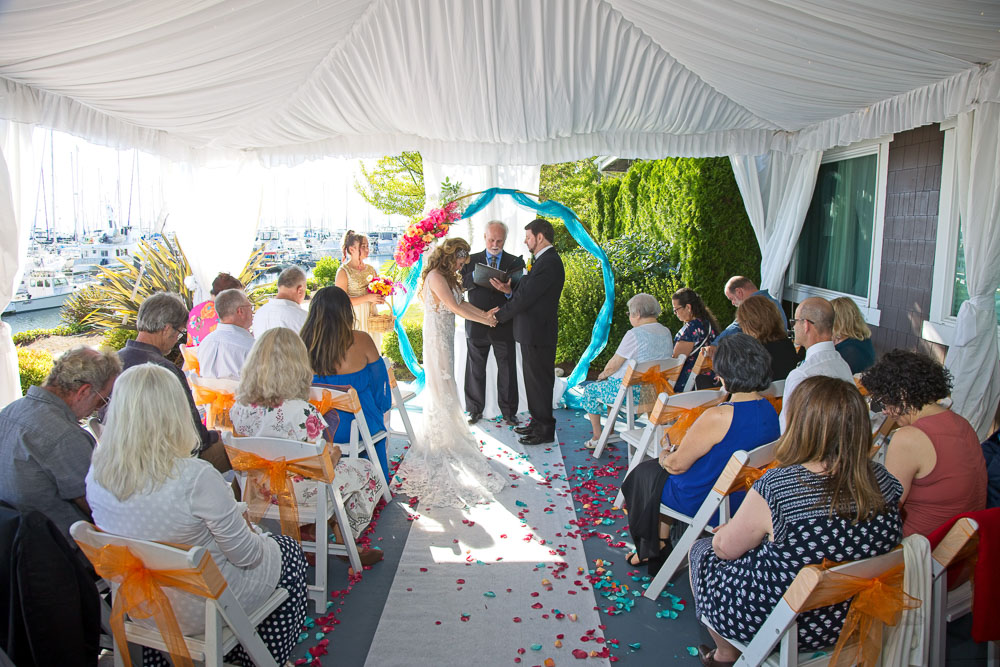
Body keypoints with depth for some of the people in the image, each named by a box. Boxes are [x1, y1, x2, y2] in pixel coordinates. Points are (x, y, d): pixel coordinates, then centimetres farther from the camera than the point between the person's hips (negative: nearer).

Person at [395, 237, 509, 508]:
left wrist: (485, 313, 4)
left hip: (445, 336, 9)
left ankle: (444, 431, 24)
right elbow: (455, 307, -19)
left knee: (443, 384, 14)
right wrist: (484, 320, -11)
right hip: (436, 336, -9)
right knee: (441, 385, -3)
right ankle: (440, 438, 4)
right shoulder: (435, 276, -17)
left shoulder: (447, 277, 14)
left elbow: (461, 303, 14)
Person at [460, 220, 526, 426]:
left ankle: (509, 412, 17)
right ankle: (475, 410, 23)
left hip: (504, 325, -1)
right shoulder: (471, 260, 7)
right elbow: (461, 284, -7)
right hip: (477, 324, 1)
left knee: (507, 370, 5)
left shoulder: (515, 262, 4)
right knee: (475, 370, 9)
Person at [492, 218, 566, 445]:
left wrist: (499, 315, -11)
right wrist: (509, 289, 1)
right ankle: (538, 422, 30)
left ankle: (545, 430, 10)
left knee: (539, 381, -1)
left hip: (538, 334, -10)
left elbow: (526, 297, -21)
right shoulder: (545, 260, 15)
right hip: (532, 332, 10)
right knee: (533, 380, 18)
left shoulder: (549, 263, -19)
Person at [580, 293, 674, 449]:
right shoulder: (666, 333, 4)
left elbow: (613, 366, -16)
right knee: (609, 386, 32)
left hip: (634, 391, -8)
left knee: (590, 390, 16)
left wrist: (604, 374, 8)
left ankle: (597, 438, 21)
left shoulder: (634, 334, -21)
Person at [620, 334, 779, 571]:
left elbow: (677, 464, -21)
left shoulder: (719, 417, -33)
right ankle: (661, 544, 32)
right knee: (656, 469, 25)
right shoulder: (770, 411, -7)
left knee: (645, 471, 20)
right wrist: (684, 447, 10)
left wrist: (665, 457, 1)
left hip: (701, 502, -8)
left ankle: (655, 550, 35)